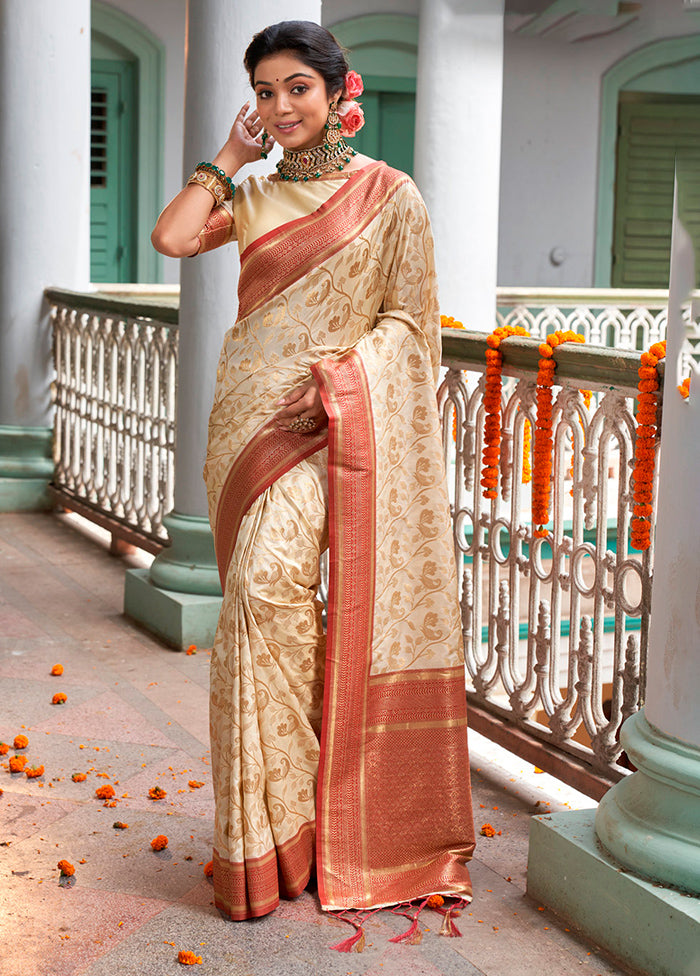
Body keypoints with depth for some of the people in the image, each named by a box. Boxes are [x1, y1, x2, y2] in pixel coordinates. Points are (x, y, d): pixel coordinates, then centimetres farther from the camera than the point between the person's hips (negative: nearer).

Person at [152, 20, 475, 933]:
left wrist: (337, 375, -15)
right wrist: (229, 156, 6)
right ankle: (271, 823, 13)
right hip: (253, 412, 5)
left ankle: (275, 826, -7)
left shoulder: (389, 194, 2)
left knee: (267, 584, -20)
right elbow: (172, 237, -1)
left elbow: (408, 314, -2)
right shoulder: (253, 196, 14)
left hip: (336, 420, -5)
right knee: (263, 594, 3)